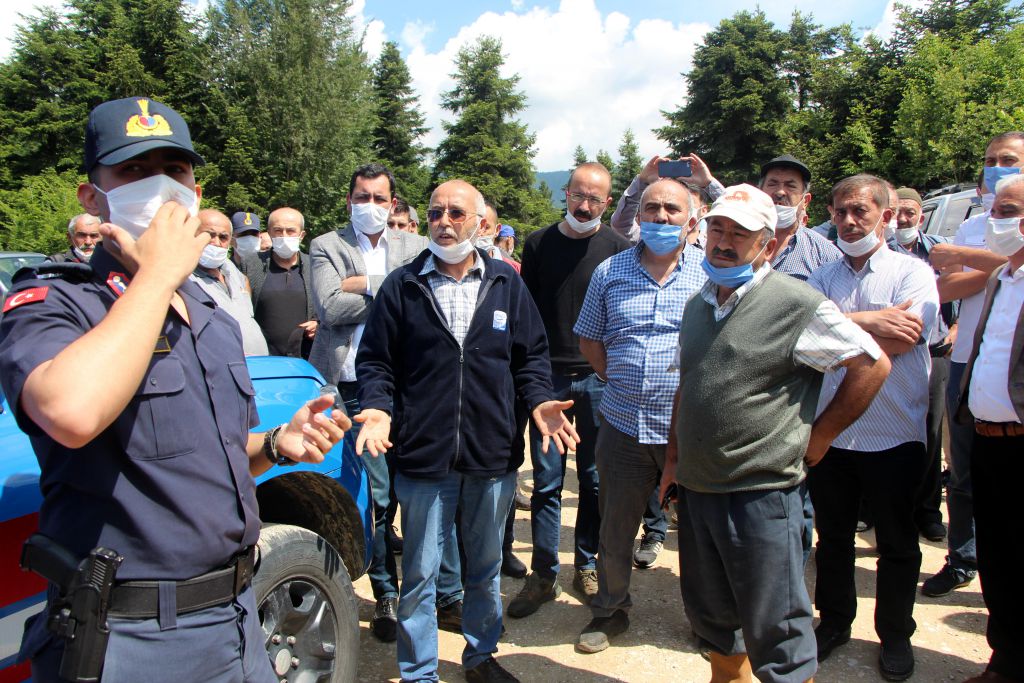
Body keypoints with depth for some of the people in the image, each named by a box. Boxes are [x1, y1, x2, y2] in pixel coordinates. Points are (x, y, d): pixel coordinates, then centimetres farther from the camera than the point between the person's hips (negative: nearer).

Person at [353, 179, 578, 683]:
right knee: (419, 574, 10)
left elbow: (530, 356, 9)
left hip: (493, 455, 2)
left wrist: (538, 399, -7)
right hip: (424, 455, -2)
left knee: (486, 567, 19)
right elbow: (375, 360, 3)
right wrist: (377, 406, -14)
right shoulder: (402, 286, 0)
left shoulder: (506, 284, 6)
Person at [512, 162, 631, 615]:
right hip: (548, 377, 0)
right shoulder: (538, 244, 6)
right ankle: (543, 574, 15)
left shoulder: (618, 249, 2)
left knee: (595, 480, 9)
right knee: (547, 482, 4)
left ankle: (586, 567, 25)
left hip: (599, 379, 0)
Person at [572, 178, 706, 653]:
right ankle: (610, 611, 36)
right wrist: (622, 382, 6)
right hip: (623, 424, 2)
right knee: (615, 529, 15)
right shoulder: (609, 271, 6)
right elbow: (589, 339, 13)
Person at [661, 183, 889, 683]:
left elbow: (872, 364, -8)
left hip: (761, 494, -7)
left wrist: (815, 439, -6)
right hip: (695, 488, 7)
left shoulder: (797, 303, -12)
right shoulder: (697, 304, 10)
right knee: (710, 618, 22)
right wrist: (673, 459, 16)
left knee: (775, 638, 6)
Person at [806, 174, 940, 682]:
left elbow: (903, 339, -18)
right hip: (829, 431, 3)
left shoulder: (913, 272, -2)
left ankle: (895, 634, 31)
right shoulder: (823, 278, 8)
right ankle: (834, 621, 35)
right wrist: (871, 320, -18)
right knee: (832, 536, 16)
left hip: (894, 435, -3)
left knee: (897, 543, 12)